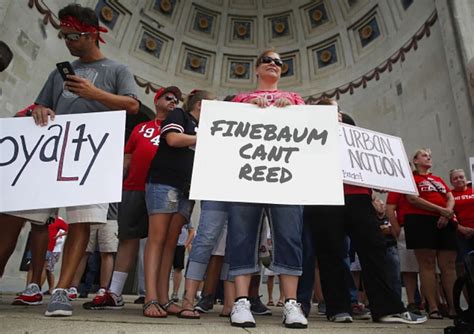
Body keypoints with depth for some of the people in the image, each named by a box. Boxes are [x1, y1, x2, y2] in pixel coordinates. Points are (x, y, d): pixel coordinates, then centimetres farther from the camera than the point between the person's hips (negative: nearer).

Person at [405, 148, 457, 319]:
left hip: (445, 223, 6)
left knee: (449, 265, 1)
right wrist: (441, 210, -12)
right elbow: (413, 199, -8)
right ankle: (433, 308, -7)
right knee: (427, 264, -7)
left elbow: (451, 198, 13)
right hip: (421, 221, -6)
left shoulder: (439, 179, 25)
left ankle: (454, 307, 4)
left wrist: (447, 214, -8)